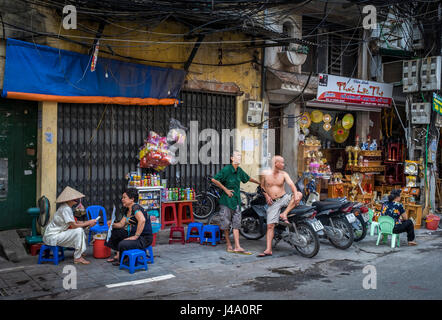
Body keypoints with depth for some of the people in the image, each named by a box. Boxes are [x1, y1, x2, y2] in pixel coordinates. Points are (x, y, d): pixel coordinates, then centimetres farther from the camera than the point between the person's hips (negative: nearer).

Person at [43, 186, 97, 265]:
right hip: (52, 237, -10)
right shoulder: (65, 209, -21)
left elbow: (74, 223, 10)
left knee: (80, 229, 11)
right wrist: (88, 223, -12)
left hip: (57, 233, 10)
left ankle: (80, 252, 15)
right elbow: (74, 225, -22)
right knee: (79, 231, -20)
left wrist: (87, 223, -2)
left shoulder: (67, 207, 10)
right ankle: (77, 258, -13)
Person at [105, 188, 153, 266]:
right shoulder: (127, 210, 12)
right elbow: (121, 224, 14)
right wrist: (112, 224, -6)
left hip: (144, 238, -10)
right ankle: (118, 255, 21)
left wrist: (136, 236, -31)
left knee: (122, 244, -29)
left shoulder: (135, 207, -19)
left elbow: (142, 220, -35)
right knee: (116, 232, 16)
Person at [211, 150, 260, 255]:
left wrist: (259, 183, 37)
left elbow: (248, 178, 27)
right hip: (226, 200, -6)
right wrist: (225, 189, -14)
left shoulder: (239, 170, 9)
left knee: (236, 224, 0)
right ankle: (229, 245, 15)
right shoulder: (226, 169, -11)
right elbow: (214, 179, -16)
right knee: (226, 224, 3)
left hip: (236, 201, 6)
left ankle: (237, 247, -3)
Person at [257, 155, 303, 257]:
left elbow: (291, 184, -15)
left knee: (299, 194, -26)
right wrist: (266, 196, -3)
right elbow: (262, 186, 13)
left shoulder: (284, 174, 0)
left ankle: (284, 214, -21)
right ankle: (268, 250, -6)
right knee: (270, 226, -9)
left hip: (284, 198, 1)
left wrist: (295, 194, -34)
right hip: (273, 203, -1)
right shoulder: (265, 174, -1)